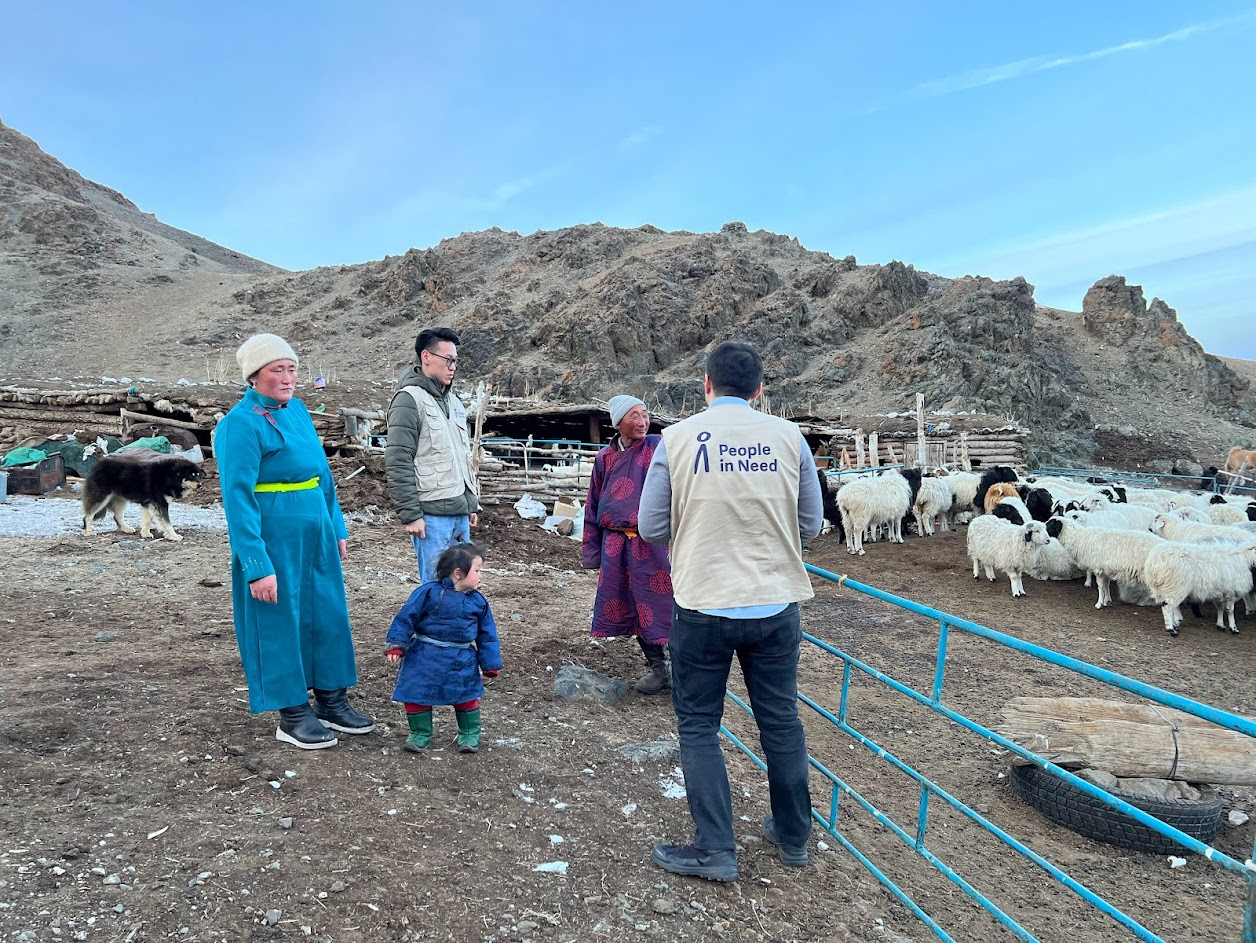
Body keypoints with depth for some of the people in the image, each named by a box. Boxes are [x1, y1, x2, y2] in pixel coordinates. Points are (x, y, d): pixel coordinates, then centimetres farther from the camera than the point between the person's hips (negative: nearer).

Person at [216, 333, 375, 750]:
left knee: (327, 615, 12)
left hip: (315, 535, 8)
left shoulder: (298, 410, 10)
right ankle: (293, 715, 19)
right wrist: (257, 567, -20)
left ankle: (332, 701, 27)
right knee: (281, 622, 4)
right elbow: (238, 498, -17)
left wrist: (337, 528, 15)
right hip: (274, 539, -7)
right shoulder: (240, 424, -14)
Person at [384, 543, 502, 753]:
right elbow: (406, 618, -9)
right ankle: (420, 734, 25)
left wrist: (490, 664, 4)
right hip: (424, 658, -2)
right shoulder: (429, 592, -13)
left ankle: (470, 734, 30)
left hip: (461, 662, 2)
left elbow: (487, 635, 5)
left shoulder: (478, 601, -2)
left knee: (467, 696, 9)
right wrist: (395, 645, -14)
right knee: (416, 695, 3)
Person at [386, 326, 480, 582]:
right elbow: (398, 463, -15)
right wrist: (410, 514, -17)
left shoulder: (453, 401, 16)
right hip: (432, 515, -8)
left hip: (460, 513, 8)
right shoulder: (410, 400, -10)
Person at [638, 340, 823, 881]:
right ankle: (793, 836, 34)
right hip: (776, 605, 3)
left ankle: (715, 850, 16)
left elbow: (651, 528, -3)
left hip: (703, 607, -2)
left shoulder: (677, 438, -6)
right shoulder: (788, 437, -3)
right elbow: (811, 525, 4)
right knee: (781, 720, 18)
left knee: (698, 725, 13)